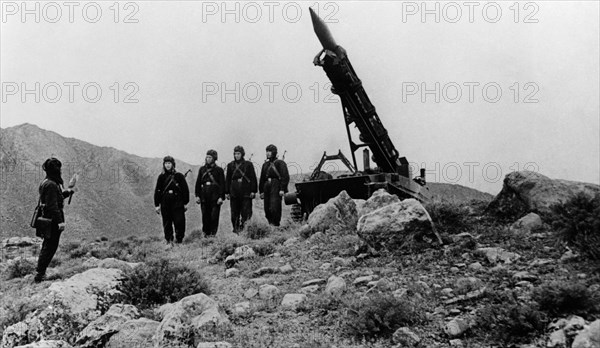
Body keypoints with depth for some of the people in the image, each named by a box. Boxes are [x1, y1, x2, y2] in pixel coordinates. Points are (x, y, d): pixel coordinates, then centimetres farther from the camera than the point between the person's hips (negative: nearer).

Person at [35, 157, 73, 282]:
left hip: (47, 218, 10)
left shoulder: (46, 182, 12)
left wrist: (67, 192, 16)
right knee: (50, 247, -4)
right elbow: (52, 205, -24)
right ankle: (39, 274, -1)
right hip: (53, 219, -10)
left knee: (47, 245, 18)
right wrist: (60, 221, -25)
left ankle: (40, 272, 26)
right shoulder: (51, 185, -20)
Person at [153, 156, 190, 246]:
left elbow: (185, 189, 5)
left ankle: (179, 239, 10)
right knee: (167, 223, 3)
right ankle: (169, 240, 12)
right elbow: (157, 191, 9)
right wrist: (157, 205, 5)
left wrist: (185, 203, 3)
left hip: (177, 202, -2)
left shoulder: (179, 176, 2)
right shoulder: (161, 177, 7)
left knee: (179, 222, -5)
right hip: (165, 203, 2)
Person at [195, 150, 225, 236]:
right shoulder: (202, 169, 12)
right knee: (205, 215, 4)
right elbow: (198, 183, 12)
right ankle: (206, 232, 13)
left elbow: (222, 184, -1)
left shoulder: (219, 170, 3)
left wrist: (221, 197, -9)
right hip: (204, 196, 3)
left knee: (214, 215, -3)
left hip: (215, 196, -3)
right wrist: (197, 195, 4)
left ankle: (213, 233, 4)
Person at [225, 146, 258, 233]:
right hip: (234, 192, 3)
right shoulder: (230, 165, 11)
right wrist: (227, 192, 8)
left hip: (246, 192, -3)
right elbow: (227, 179, 13)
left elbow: (253, 178, 1)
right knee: (234, 213, 5)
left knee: (246, 212, -5)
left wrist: (253, 191, -5)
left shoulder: (248, 164, 3)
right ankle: (236, 228, 13)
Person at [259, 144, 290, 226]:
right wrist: (261, 191, 16)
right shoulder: (265, 165, 20)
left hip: (276, 187, -6)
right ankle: (270, 225, 12)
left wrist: (282, 189, -14)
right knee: (267, 209, 3)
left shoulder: (280, 163, 1)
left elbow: (285, 177, -6)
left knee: (274, 208, -15)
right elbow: (262, 179, 22)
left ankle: (276, 224, -9)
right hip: (267, 188, 6)